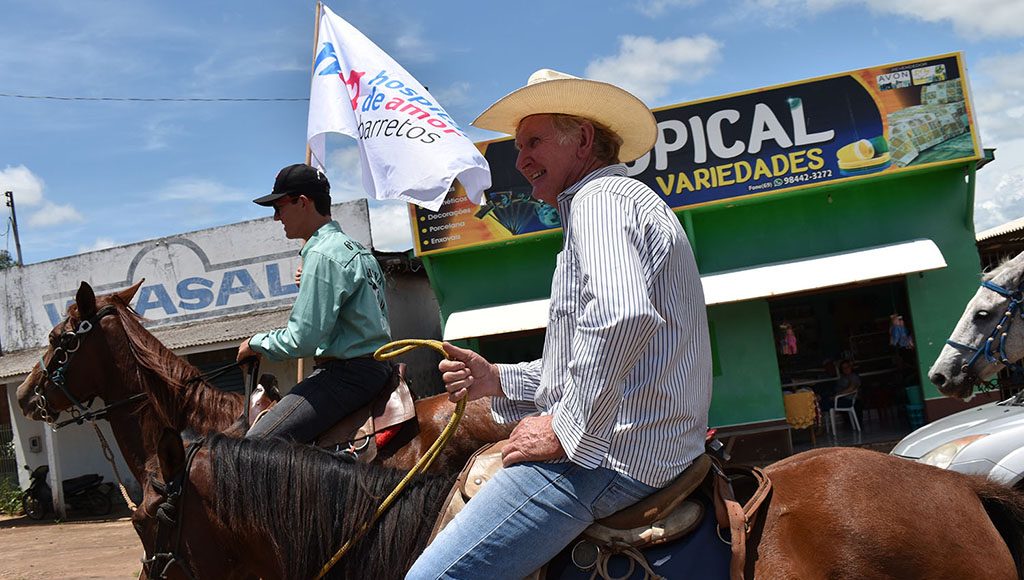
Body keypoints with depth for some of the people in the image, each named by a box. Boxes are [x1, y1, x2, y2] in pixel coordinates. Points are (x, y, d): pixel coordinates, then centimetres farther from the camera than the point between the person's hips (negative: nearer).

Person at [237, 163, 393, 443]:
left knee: (254, 446, -19)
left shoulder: (322, 254, -14)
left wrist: (255, 342, -2)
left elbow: (301, 341, -18)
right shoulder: (354, 247, 17)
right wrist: (308, 286, 17)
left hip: (345, 374, -11)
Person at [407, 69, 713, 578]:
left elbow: (622, 317, -30)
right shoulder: (627, 202, 26)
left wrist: (567, 430, -21)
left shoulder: (600, 198, -8)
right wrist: (498, 380, 15)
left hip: (612, 455, -12)